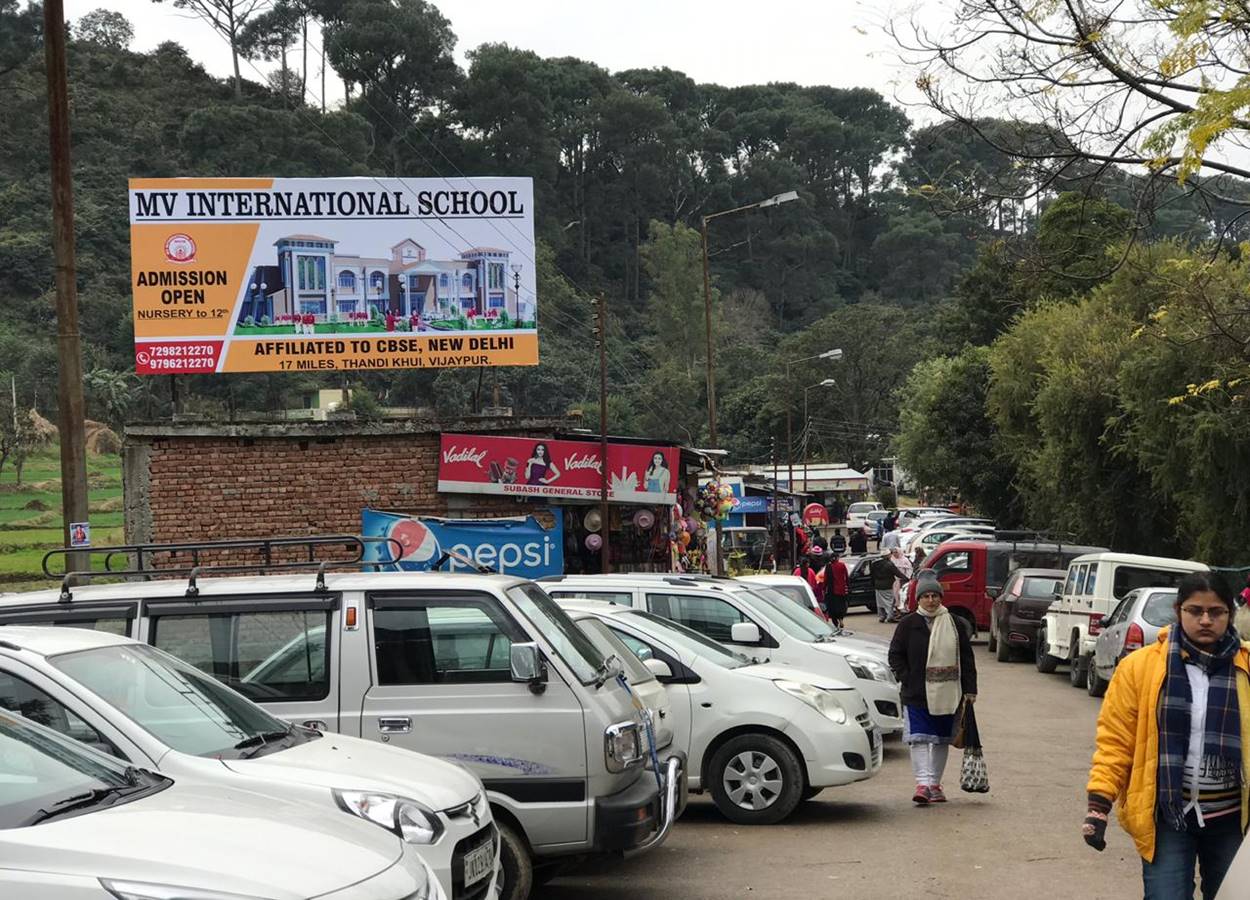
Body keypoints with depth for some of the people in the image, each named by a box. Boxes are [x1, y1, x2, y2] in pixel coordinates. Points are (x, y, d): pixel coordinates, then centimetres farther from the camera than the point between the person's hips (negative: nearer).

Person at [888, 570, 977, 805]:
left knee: (942, 740, 10)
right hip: (916, 695, -2)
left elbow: (967, 658, 7)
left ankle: (935, 784, 21)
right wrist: (907, 680, -6)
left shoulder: (955, 624, 5)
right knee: (919, 739, -11)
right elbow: (895, 655, 3)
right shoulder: (908, 624, -1)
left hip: (947, 695, 3)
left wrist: (969, 689, 3)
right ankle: (923, 783, -14)